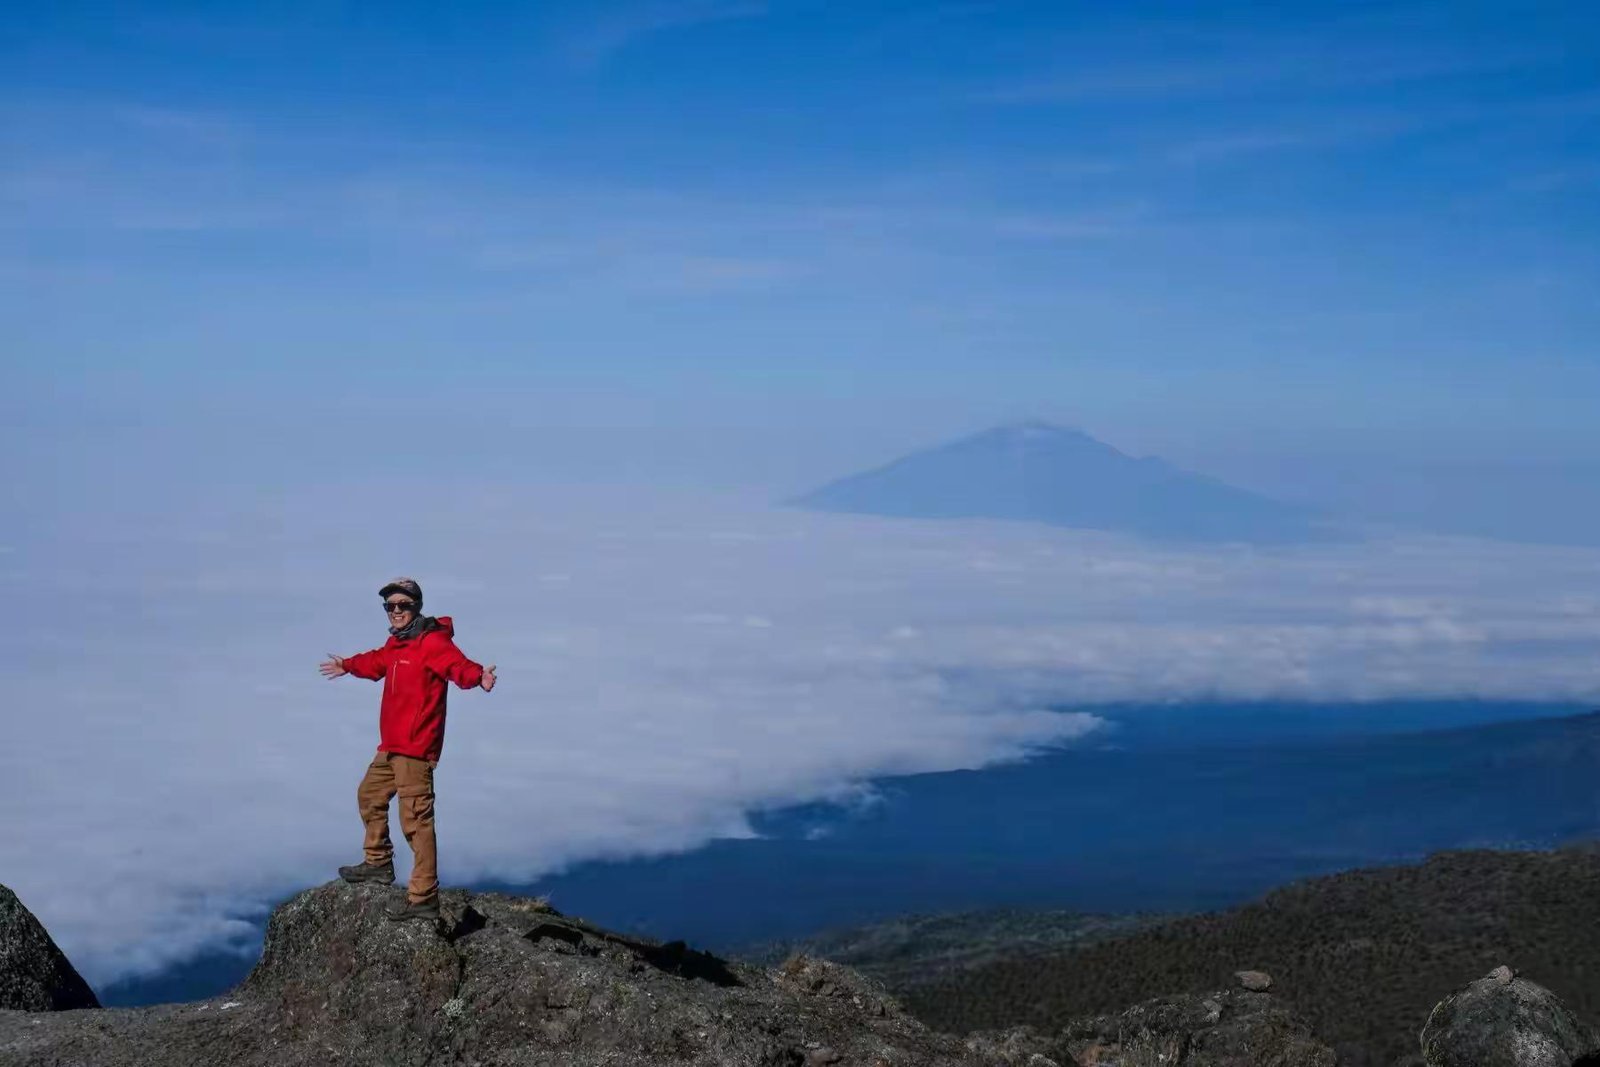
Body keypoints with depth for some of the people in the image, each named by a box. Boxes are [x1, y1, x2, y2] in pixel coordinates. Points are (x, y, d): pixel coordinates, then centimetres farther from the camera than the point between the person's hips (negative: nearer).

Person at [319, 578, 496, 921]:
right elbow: (376, 662, 36)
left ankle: (424, 899, -13)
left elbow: (457, 664, -30)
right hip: (391, 747, 10)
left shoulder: (433, 641, -13)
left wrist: (477, 675, -52)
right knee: (370, 795, 27)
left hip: (415, 749, -10)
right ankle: (379, 864, 46)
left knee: (416, 820, -13)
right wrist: (347, 666, 53)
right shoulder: (396, 643, 15)